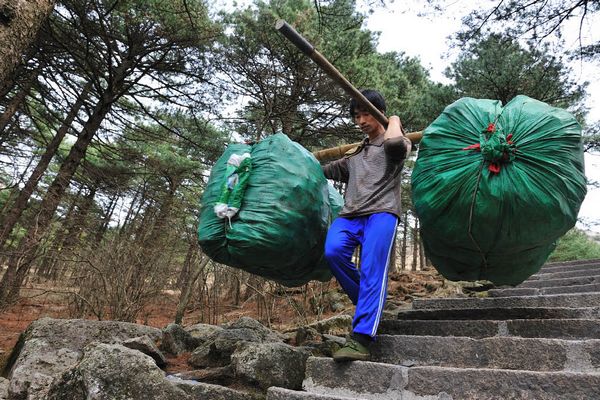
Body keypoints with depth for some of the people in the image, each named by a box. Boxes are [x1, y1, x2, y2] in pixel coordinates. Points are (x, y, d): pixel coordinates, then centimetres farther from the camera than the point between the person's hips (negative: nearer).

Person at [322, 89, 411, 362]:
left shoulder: (396, 144, 14)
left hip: (381, 212, -4)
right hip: (350, 215, 5)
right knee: (333, 251, -25)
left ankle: (361, 340, -25)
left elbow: (394, 143, -13)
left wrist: (394, 122, 6)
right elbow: (325, 170, 41)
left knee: (372, 271, -22)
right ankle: (370, 304, -5)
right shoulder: (355, 153, 33)